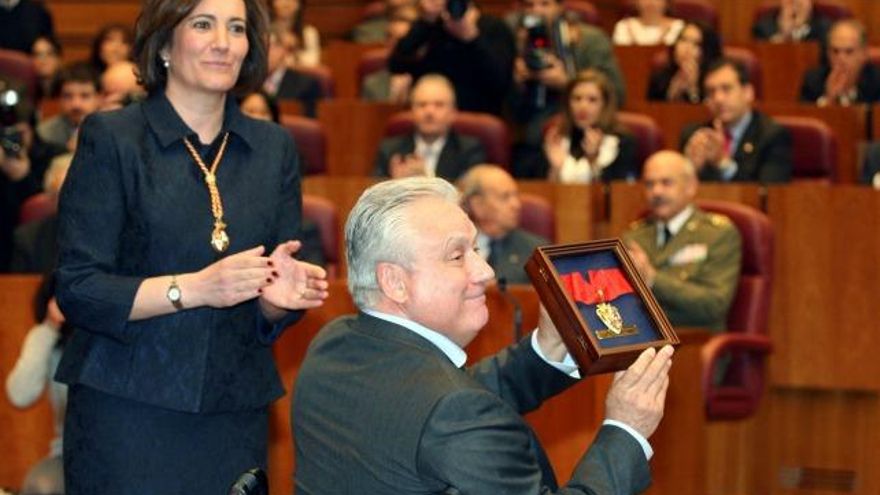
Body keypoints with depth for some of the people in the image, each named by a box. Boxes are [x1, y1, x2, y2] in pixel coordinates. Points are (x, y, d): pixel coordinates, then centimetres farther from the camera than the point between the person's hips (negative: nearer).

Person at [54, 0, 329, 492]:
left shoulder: (275, 148, 10)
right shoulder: (112, 138, -3)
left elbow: (272, 316, 13)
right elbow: (78, 290, -9)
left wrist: (279, 293, -11)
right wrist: (193, 288, -20)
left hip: (237, 411, 4)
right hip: (128, 410, -4)